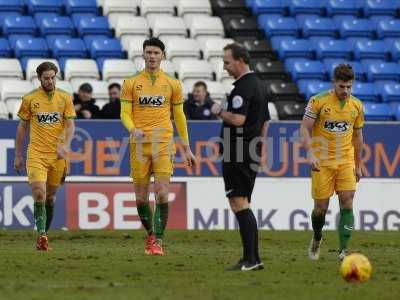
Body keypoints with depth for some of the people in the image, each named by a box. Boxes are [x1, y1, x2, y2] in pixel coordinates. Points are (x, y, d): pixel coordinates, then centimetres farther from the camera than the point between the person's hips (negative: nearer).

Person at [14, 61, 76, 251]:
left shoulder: (65, 98, 4)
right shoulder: (29, 99, 2)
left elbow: (70, 125, 1)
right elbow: (22, 127, 10)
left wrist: (65, 145, -18)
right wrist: (18, 155, 11)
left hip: (57, 156, 2)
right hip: (36, 155, -2)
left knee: (50, 197, 10)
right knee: (39, 194, -17)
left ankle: (44, 235, 23)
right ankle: (41, 236, -20)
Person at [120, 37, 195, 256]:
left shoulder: (172, 84, 8)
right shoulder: (131, 84, 6)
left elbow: (179, 116, 14)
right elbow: (125, 113, 2)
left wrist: (186, 148, 14)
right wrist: (133, 130, -19)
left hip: (164, 144, -1)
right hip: (140, 144, 1)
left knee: (161, 193, -14)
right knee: (141, 197, 3)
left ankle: (158, 241, -11)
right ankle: (150, 234, 26)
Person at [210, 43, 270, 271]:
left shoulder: (243, 87, -15)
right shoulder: (258, 85, 17)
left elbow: (238, 119, -26)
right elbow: (265, 121, 23)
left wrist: (219, 111, -9)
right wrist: (262, 150, 28)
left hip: (238, 153, -10)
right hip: (252, 152, 10)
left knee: (239, 203, -11)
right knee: (244, 205, 13)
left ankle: (249, 259, -16)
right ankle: (254, 259, 12)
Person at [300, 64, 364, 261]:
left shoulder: (356, 106, 5)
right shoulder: (318, 101, -7)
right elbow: (305, 129, -7)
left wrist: (358, 166, 16)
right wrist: (310, 154, -21)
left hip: (346, 162, 3)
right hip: (322, 162, -3)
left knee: (347, 204, -11)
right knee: (321, 207, 1)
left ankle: (343, 250, -11)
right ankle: (317, 239, 31)